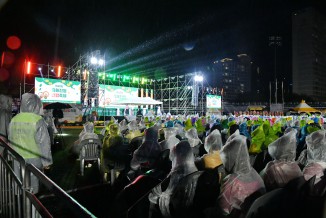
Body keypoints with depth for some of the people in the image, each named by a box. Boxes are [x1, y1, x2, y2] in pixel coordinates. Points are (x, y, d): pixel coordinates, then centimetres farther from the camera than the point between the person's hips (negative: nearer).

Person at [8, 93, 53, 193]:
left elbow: (11, 140, 12)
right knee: (32, 185, 7)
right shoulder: (38, 121, -18)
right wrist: (46, 161, -7)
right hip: (33, 159, -6)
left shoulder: (14, 120, 1)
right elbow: (44, 143, -16)